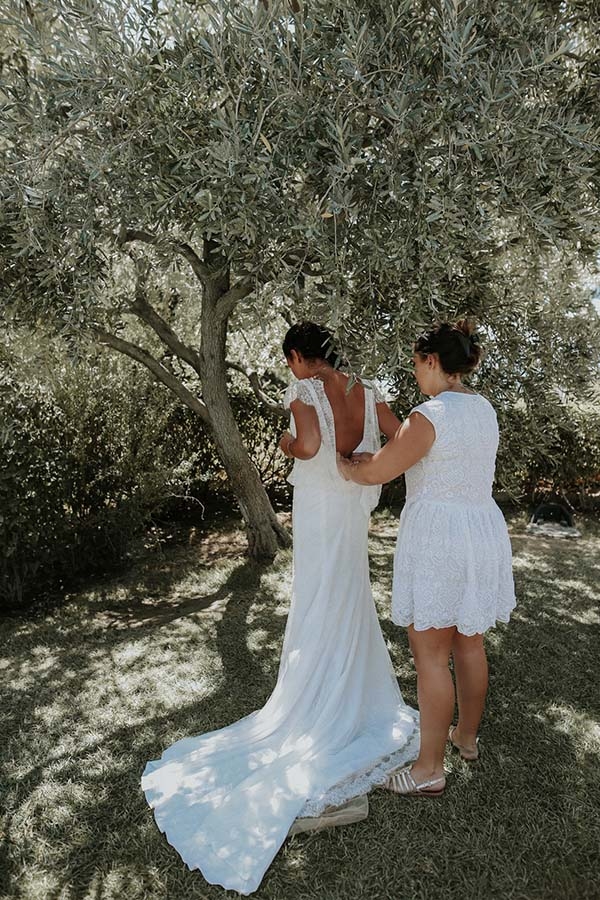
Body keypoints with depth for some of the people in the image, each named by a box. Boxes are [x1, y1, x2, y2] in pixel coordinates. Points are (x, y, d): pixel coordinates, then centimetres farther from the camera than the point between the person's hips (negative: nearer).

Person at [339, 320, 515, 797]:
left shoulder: (429, 416, -19)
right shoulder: (484, 409, 8)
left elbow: (373, 473, -14)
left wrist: (340, 460, 6)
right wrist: (376, 455, 16)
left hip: (437, 537, -9)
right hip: (483, 529, 9)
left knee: (430, 654, 4)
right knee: (469, 642, 21)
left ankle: (430, 769, 19)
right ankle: (467, 735, 41)